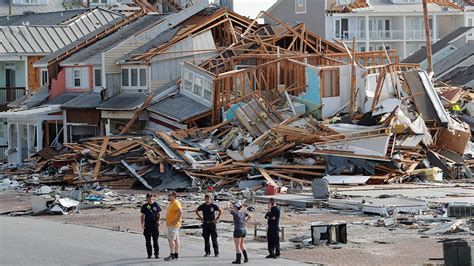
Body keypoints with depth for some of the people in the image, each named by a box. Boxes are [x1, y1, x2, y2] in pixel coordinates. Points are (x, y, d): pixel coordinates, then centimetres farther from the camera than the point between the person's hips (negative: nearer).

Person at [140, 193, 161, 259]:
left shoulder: (156, 205, 6)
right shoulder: (144, 206, 7)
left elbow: (158, 214, 10)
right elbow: (142, 216, 8)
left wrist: (158, 220, -7)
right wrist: (142, 224, -2)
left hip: (155, 224, -1)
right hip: (147, 225, 1)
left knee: (155, 240, 0)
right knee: (148, 240, 3)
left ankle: (156, 254, 6)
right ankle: (149, 254, 9)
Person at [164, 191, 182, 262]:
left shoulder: (175, 203, -15)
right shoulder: (171, 203, 17)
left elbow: (180, 212, -27)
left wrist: (176, 220, -24)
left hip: (174, 225, -11)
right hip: (170, 225, 11)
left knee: (171, 239, -14)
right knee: (176, 239, 10)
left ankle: (172, 255, -18)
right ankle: (176, 255, 12)